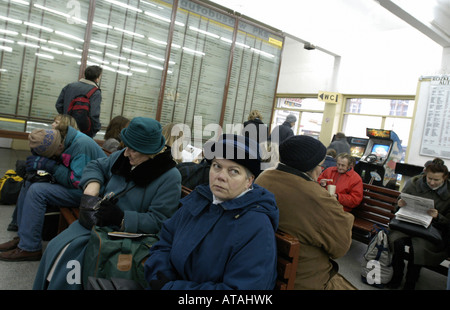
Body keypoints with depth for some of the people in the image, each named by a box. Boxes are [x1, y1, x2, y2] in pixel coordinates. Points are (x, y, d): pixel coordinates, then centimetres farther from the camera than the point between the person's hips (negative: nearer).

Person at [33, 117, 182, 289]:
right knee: (56, 247, -13)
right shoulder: (123, 156, 4)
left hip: (128, 234, -6)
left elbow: (158, 221, -18)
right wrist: (92, 187, -3)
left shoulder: (170, 177, -15)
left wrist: (121, 218, -24)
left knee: (72, 255, -23)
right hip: (97, 221, 7)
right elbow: (96, 166, 18)